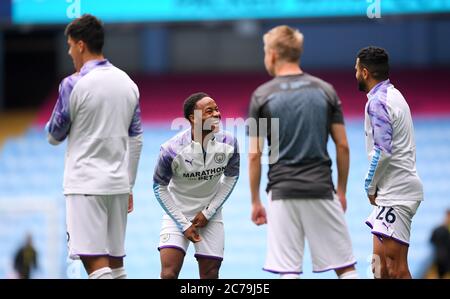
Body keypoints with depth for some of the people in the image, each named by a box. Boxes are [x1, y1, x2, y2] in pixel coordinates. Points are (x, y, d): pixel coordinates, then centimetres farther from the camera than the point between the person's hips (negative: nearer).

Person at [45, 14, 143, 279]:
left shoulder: (73, 84, -9)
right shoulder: (128, 83, 10)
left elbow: (55, 136, 0)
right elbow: (136, 140, 14)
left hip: (86, 184, -6)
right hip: (118, 184, 6)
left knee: (97, 267, -10)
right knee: (116, 264, 11)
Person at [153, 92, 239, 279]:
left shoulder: (228, 144, -14)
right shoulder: (172, 149, -22)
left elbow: (231, 176, 4)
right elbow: (159, 187, -8)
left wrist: (209, 212, -3)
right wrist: (183, 225, -9)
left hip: (210, 214, 3)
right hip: (177, 213, -3)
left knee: (210, 275, 4)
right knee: (169, 273, -15)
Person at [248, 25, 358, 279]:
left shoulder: (262, 96, 0)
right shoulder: (325, 91, 4)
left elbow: (255, 155, -1)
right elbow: (343, 146, 4)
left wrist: (255, 201, 7)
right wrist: (342, 191, 14)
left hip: (283, 193, -1)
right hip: (321, 191, 1)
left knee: (289, 271, 0)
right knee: (345, 267, 6)